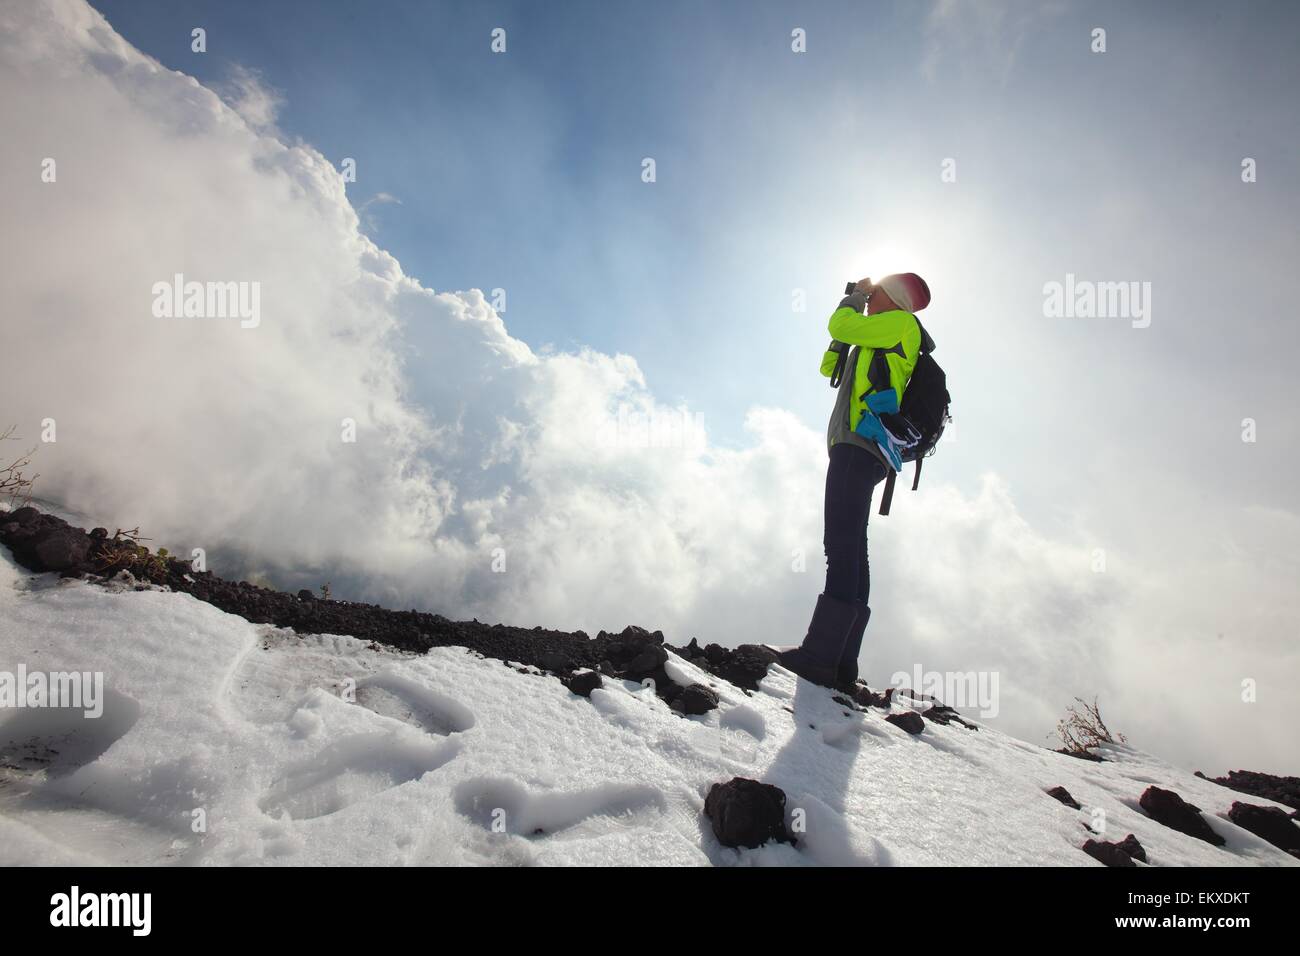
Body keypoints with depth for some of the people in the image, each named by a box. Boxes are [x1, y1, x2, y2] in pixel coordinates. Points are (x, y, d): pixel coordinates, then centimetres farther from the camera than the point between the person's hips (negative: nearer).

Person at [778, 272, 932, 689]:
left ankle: (820, 655, -27)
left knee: (843, 547, -20)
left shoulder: (902, 323, 5)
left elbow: (841, 327, -5)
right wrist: (855, 304, 34)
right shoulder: (878, 347, 31)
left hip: (860, 446, -10)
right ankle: (841, 663, 2)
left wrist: (855, 297, 17)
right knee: (849, 552, 3)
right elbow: (828, 366, 36)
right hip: (857, 449, 10)